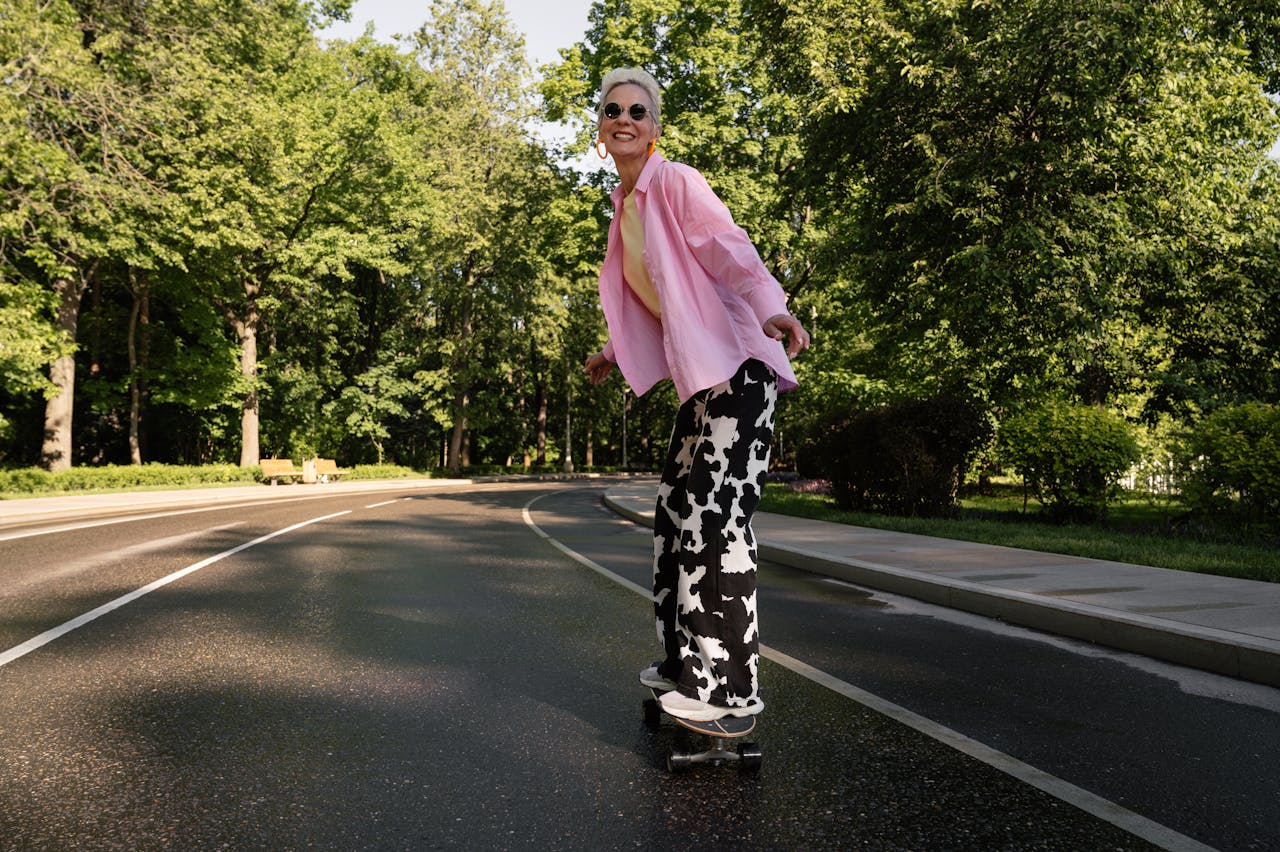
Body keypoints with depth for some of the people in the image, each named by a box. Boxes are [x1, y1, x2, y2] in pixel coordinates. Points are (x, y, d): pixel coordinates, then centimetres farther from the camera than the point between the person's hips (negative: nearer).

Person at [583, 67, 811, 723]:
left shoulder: (676, 183, -6)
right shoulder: (625, 204, 18)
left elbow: (733, 252, -19)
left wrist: (770, 310, -36)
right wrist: (615, 353, 29)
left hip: (737, 363, -9)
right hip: (697, 373, 9)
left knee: (717, 513, -13)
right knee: (678, 510, 10)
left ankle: (729, 687, -5)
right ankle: (686, 662, 22)